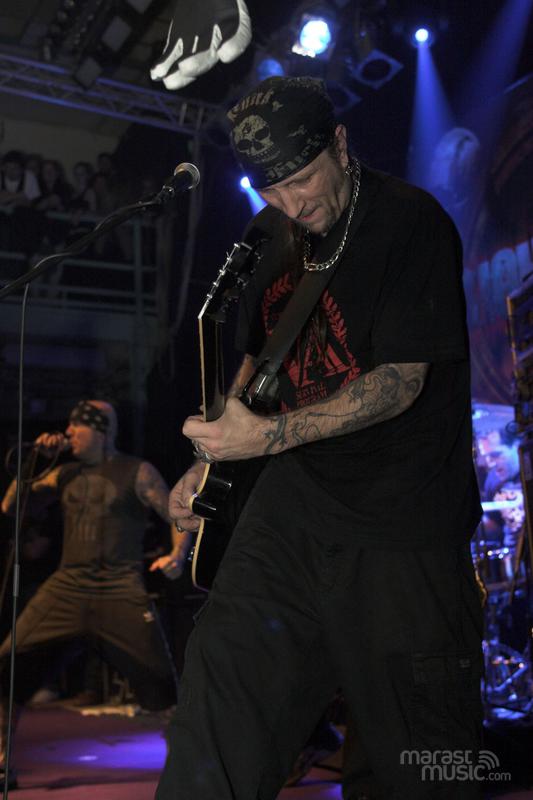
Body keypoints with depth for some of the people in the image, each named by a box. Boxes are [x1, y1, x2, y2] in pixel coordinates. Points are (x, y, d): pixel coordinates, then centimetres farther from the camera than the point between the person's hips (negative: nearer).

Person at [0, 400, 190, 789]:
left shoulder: (137, 472, 3)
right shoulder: (66, 473, 15)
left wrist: (178, 554, -19)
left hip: (121, 591, -4)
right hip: (66, 586, 4)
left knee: (160, 677, -5)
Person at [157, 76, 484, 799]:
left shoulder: (411, 221, -12)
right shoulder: (272, 236, 8)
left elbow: (402, 379, -19)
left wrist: (271, 435, -28)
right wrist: (208, 463, 12)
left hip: (403, 518, -5)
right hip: (296, 498, 5)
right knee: (224, 674, -5)